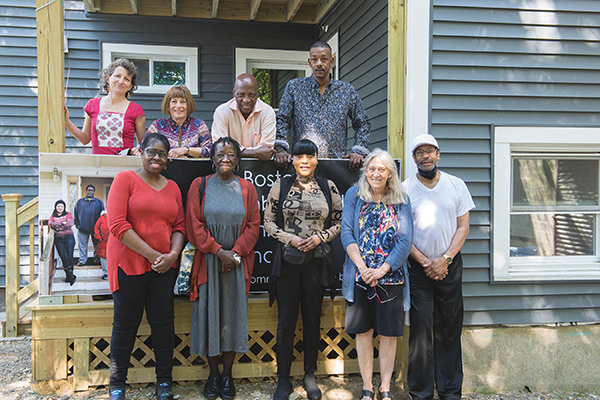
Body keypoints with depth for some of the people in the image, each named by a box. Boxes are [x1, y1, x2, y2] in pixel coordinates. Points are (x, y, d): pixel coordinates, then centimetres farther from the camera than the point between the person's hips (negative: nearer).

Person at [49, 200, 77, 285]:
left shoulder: (68, 214, 11)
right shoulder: (53, 216, 17)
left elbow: (70, 224, -7)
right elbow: (51, 224, -5)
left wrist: (58, 227, -5)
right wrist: (62, 223, -11)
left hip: (68, 237, -1)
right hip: (58, 239, 1)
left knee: (69, 256, -9)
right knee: (63, 257, -10)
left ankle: (69, 275, -2)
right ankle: (71, 275, -7)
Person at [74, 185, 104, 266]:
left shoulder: (99, 202, 9)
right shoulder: (80, 202, 11)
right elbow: (75, 214, 13)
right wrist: (77, 224, 4)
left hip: (95, 228, 0)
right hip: (83, 228, 0)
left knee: (97, 244, 6)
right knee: (82, 245, 3)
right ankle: (82, 260, 9)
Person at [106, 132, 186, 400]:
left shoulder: (172, 187, 13)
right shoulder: (125, 179, -3)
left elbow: (180, 226, 11)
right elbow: (117, 224, -12)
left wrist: (172, 254, -9)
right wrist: (153, 255, -15)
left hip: (164, 267, 4)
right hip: (129, 264, -4)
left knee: (163, 321, 5)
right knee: (125, 323, 4)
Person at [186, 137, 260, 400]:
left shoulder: (246, 188, 6)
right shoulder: (200, 186, 2)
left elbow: (253, 225, 2)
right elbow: (194, 224, -4)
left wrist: (235, 252, -10)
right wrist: (219, 251, -13)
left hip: (237, 262, 1)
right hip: (207, 260, -1)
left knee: (232, 315, 3)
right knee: (209, 314, 3)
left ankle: (227, 374, 15)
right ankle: (213, 373, 17)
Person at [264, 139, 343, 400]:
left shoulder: (329, 188, 5)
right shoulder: (281, 186, 4)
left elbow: (339, 222, 7)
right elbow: (268, 222, 4)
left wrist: (320, 237, -9)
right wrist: (290, 238, -9)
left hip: (317, 260, 1)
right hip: (287, 260, 0)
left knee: (312, 318, 9)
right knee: (286, 319, 3)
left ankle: (310, 375, 24)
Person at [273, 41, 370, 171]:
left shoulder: (347, 91, 13)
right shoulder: (294, 87, 11)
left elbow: (363, 124, 18)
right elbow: (282, 120, 9)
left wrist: (359, 151, 2)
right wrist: (280, 149, -7)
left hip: (336, 163, 1)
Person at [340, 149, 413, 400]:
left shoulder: (401, 200, 4)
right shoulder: (354, 195, 4)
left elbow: (405, 241, -3)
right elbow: (346, 233, -2)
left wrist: (383, 269, -14)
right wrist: (362, 267, -12)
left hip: (391, 276, 0)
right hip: (360, 276, 0)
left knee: (389, 333, 5)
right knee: (363, 332, 7)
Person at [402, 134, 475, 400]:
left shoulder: (457, 185, 5)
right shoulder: (404, 189, 1)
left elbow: (463, 227, 3)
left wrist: (444, 259, -9)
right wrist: (425, 262, -9)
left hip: (450, 266, 1)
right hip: (418, 267, -1)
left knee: (450, 329, 5)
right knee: (420, 328, -1)